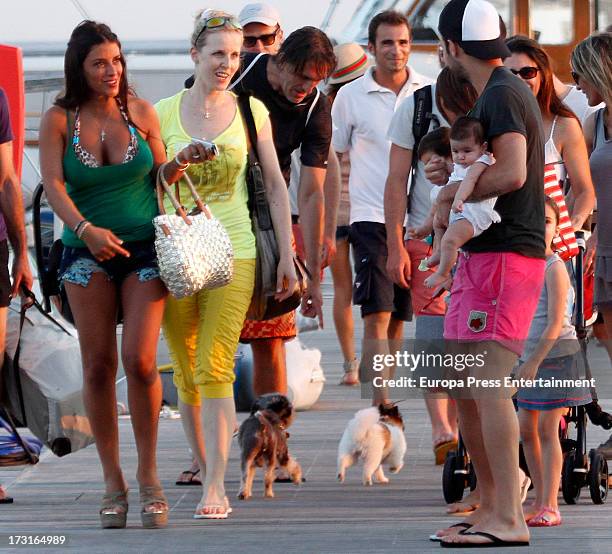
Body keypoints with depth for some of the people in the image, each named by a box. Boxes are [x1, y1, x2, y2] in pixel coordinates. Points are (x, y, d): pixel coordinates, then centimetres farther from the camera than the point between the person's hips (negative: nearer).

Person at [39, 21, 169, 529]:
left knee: (140, 359, -13)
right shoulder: (59, 120, -1)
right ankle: (113, 481, 6)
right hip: (88, 252, 0)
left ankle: (148, 474, 1)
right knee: (98, 365, -2)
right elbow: (53, 184, -10)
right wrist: (85, 229, -26)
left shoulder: (141, 112, 3)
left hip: (145, 246, 0)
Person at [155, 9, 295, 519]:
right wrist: (174, 168, -12)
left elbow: (276, 186, 9)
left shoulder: (251, 111, 5)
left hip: (233, 254, -2)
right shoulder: (164, 113, 5)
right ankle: (207, 472, 18)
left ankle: (215, 486, -15)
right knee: (187, 376, 5)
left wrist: (287, 255, 4)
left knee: (215, 370, -13)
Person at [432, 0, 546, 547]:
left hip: (504, 255, -11)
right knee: (465, 389, 13)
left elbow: (512, 173, -23)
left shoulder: (502, 95, -11)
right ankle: (491, 507, 19)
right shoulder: (501, 92, 21)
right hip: (481, 255, 11)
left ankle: (508, 521, -14)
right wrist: (456, 176, 14)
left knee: (489, 386, -13)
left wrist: (453, 193, -10)